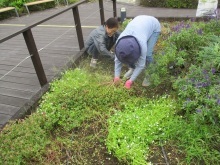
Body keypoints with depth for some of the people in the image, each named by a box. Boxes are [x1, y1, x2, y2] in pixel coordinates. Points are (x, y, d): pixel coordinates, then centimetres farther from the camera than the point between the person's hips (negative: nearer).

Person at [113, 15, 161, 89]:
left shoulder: (142, 44, -42)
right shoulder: (119, 41, -29)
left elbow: (141, 65, -31)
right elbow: (117, 59, -16)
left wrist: (131, 80, -28)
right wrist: (117, 75, -19)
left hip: (154, 26, -4)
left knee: (148, 54, -20)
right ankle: (132, 68, 16)